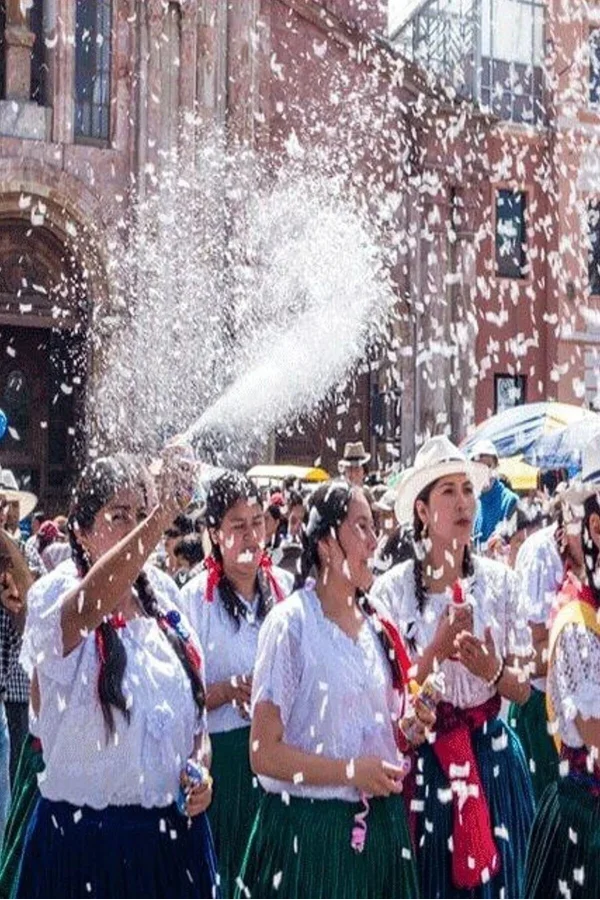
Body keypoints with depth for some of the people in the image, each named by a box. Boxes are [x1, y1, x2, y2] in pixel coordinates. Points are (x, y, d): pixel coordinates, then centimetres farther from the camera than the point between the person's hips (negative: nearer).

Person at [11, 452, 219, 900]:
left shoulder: (165, 603, 6)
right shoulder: (55, 598, -11)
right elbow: (92, 604, -37)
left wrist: (201, 768, -1)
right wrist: (166, 512, -47)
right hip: (84, 834, -4)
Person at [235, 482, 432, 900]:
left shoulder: (377, 626, 7)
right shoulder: (291, 623, -13)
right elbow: (265, 753, -14)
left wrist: (408, 729, -1)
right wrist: (350, 771, -18)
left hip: (380, 826, 6)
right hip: (309, 830, -6)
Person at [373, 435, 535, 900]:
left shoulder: (499, 581, -1)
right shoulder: (393, 588, -7)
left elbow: (523, 688, 2)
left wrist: (491, 669, -18)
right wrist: (439, 649, -20)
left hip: (492, 757, 2)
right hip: (423, 760, -2)